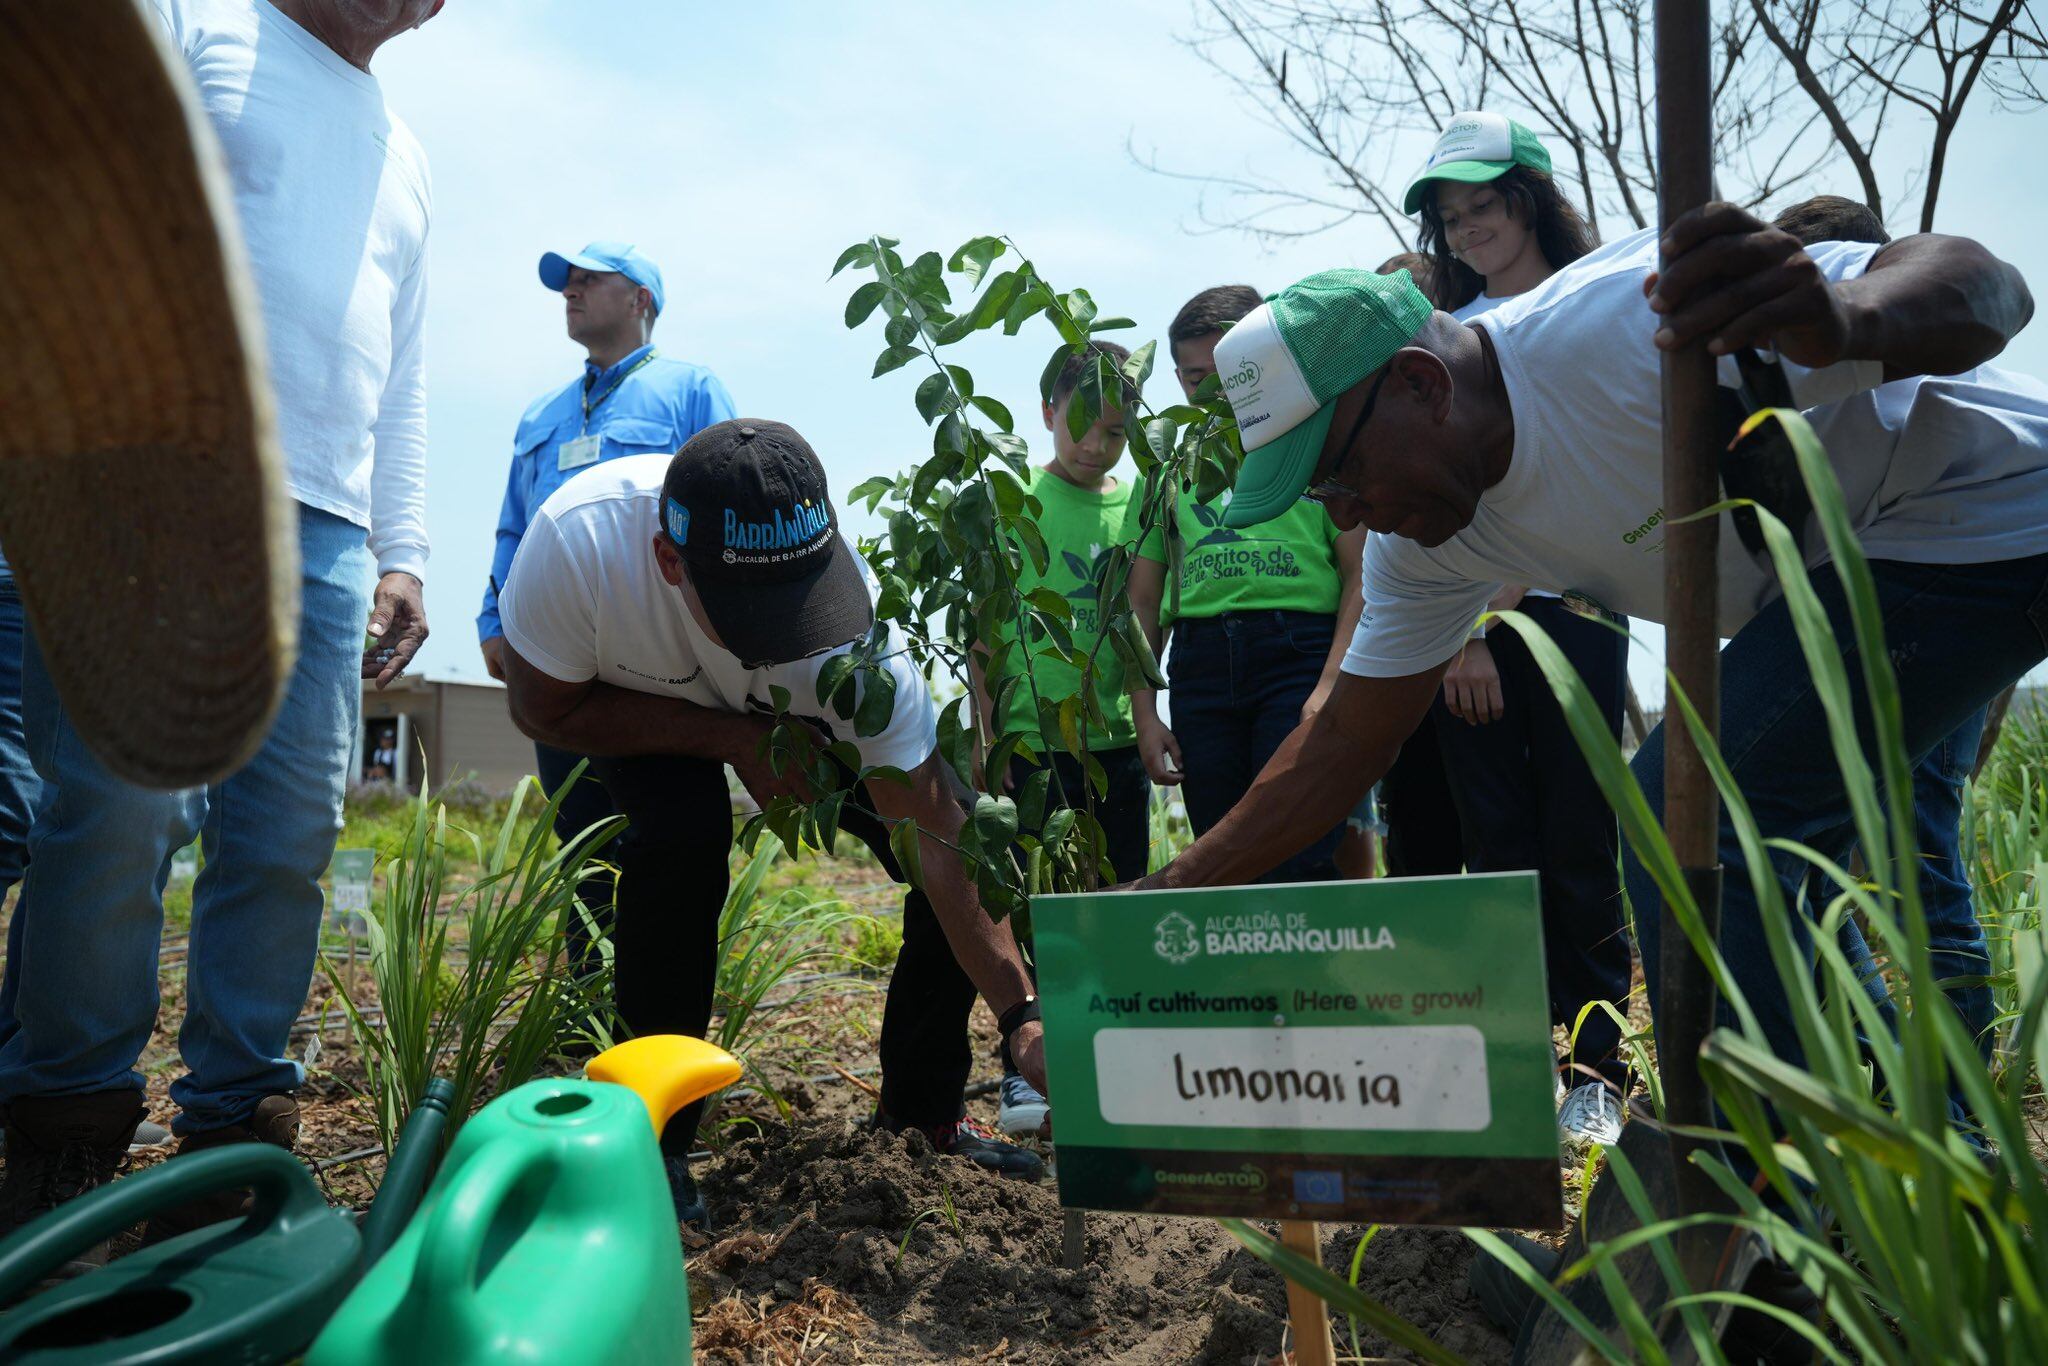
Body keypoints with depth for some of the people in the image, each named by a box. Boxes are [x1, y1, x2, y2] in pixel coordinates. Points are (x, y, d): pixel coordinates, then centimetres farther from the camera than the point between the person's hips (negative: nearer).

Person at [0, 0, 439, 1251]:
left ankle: (232, 1139, 10)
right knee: (121, 807, -12)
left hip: (324, 530, 5)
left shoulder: (403, 160, 27)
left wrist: (402, 552, 15)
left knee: (292, 836, -1)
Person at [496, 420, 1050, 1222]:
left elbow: (939, 836, -34)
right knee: (683, 828, -33)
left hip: (797, 710, 2)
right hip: (634, 703, -1)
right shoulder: (579, 538, -42)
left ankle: (922, 1109, 8)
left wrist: (1022, 1014, -40)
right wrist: (737, 740, -33)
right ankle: (656, 1132, -12)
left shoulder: (850, 623, -39)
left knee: (950, 820, -14)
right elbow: (545, 711, -23)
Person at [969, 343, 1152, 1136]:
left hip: (1116, 730, 4)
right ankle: (1023, 1069, 12)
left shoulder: (1139, 504, 7)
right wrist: (985, 736, -7)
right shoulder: (1014, 499, -2)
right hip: (1031, 732, -4)